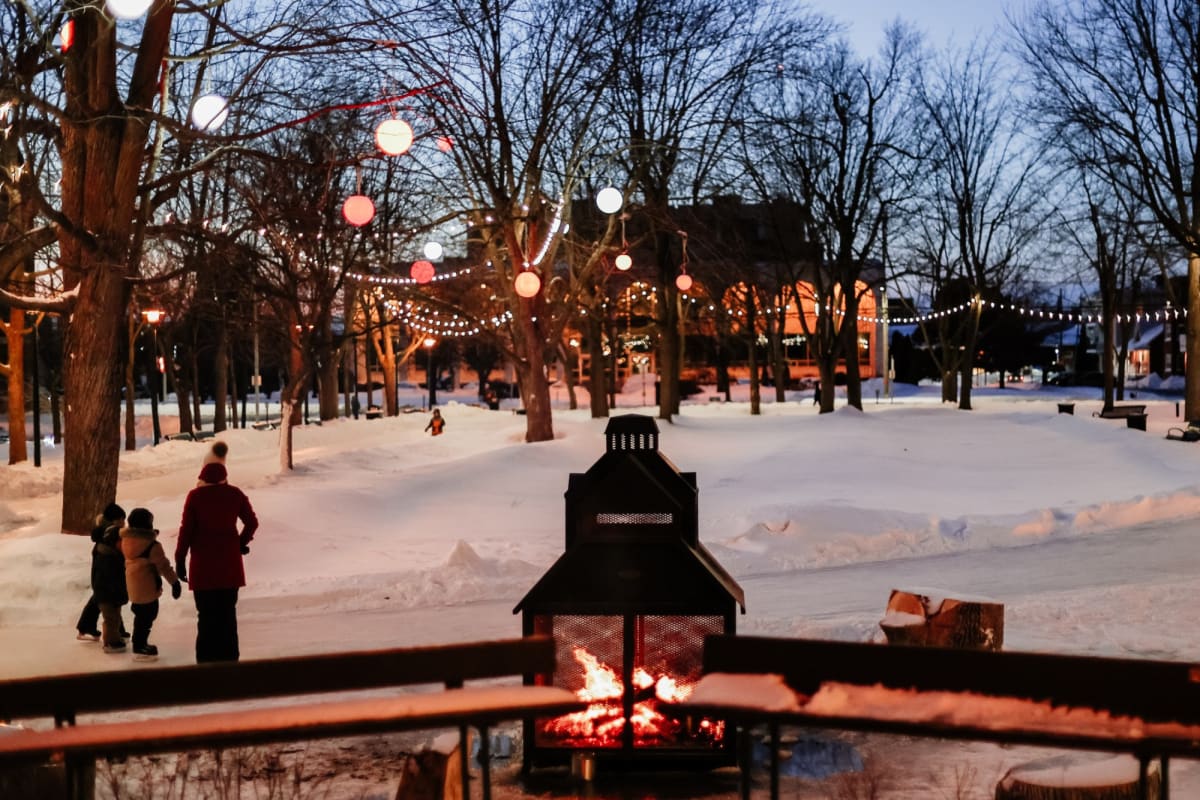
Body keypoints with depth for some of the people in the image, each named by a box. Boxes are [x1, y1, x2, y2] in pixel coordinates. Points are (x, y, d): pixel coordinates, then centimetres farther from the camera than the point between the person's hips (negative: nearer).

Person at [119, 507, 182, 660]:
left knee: (141, 615, 22)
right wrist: (175, 581, -14)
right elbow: (163, 565, -19)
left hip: (133, 584, 8)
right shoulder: (152, 545, -19)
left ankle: (140, 644, 33)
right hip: (147, 587, -8)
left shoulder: (126, 540, 2)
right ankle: (140, 649, 5)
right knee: (147, 616, 1)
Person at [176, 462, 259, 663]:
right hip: (230, 565, 2)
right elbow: (252, 522, 5)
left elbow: (186, 530, -6)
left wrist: (180, 560, 0)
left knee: (206, 615, 3)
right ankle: (229, 658, 13)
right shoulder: (235, 494, 1)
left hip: (203, 565, -2)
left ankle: (207, 659, 2)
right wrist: (241, 543, 21)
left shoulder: (195, 496, -5)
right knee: (228, 613, 11)